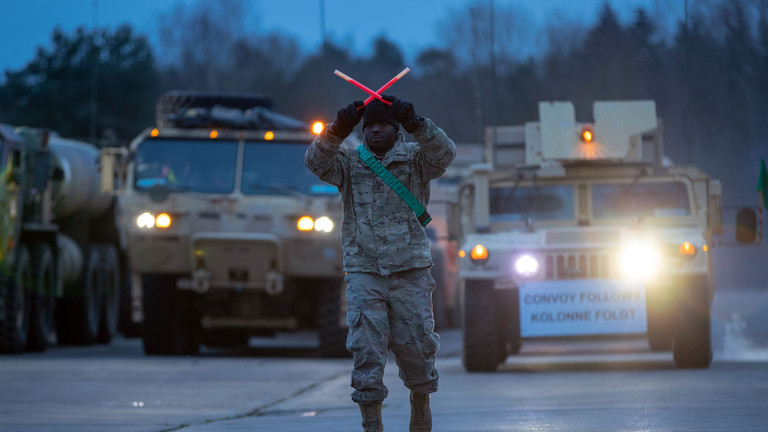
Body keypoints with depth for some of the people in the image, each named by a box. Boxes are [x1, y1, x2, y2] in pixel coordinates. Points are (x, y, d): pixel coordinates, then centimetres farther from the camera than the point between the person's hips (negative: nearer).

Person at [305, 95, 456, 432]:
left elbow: (444, 153, -12)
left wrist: (415, 124, -27)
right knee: (366, 351, -8)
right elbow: (316, 162, -7)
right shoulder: (350, 163, 9)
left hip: (410, 269, 0)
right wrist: (338, 130, -23)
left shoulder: (414, 159, 7)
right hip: (364, 271, 0)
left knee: (415, 347, 4)